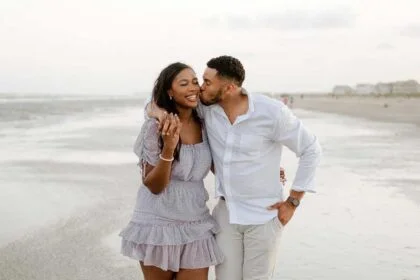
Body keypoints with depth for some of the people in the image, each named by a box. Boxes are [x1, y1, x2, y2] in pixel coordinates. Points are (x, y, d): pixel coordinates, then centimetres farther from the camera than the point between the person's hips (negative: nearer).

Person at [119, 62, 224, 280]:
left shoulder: (205, 125, 0)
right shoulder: (155, 126, -13)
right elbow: (154, 186, -13)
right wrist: (168, 147, -28)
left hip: (195, 226, 3)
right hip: (157, 224, -3)